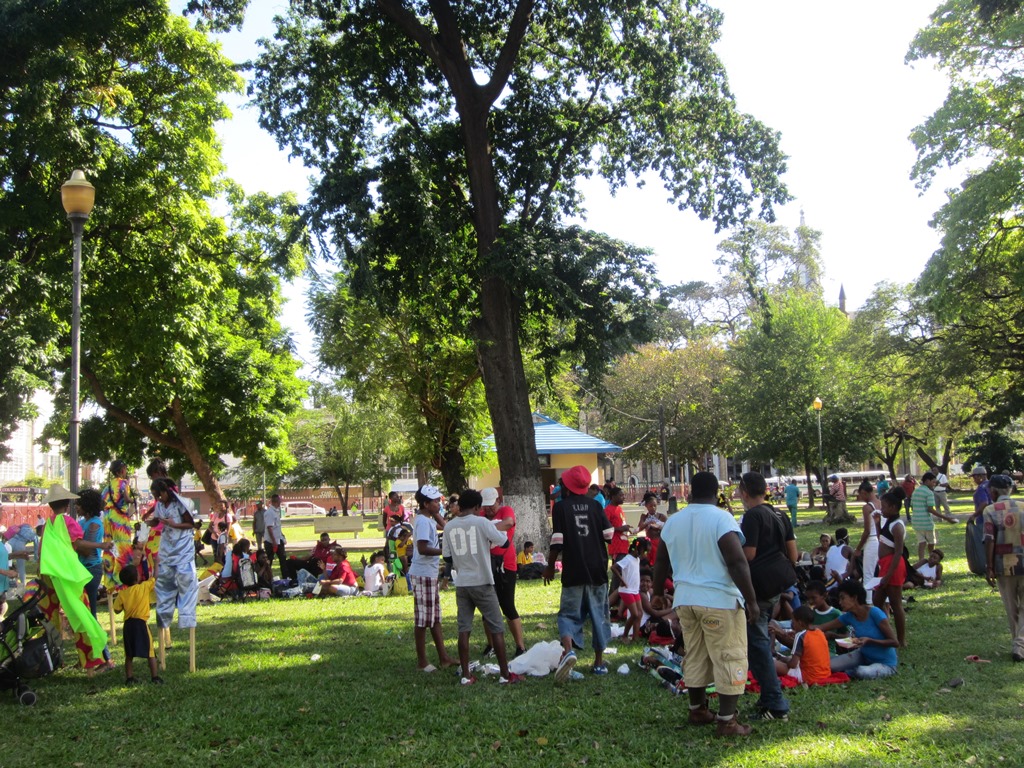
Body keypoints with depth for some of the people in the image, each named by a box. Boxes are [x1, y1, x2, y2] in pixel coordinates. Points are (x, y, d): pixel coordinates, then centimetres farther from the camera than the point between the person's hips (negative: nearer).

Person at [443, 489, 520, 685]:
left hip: (461, 584, 4)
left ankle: (466, 675, 8)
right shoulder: (482, 522, -9)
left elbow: (447, 557, 7)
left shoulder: (449, 527, 3)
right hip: (482, 582, -4)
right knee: (496, 628, 4)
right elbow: (504, 542, -3)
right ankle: (505, 674, 6)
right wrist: (500, 529, 17)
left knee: (464, 629, 8)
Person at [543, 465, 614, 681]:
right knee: (598, 614, 13)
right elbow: (608, 534, 2)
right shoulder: (595, 505, 3)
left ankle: (568, 649, -22)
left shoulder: (561, 507, -6)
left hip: (573, 572, -3)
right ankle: (599, 662, 18)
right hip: (597, 570, 3)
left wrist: (550, 566, 1)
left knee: (569, 613, 5)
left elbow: (557, 541, -11)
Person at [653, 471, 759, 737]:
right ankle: (726, 720, 2)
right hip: (719, 601, -6)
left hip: (685, 599, 6)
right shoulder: (722, 519, -12)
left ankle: (697, 710, 26)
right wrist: (751, 600, -13)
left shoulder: (673, 521, 7)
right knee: (729, 659, 1)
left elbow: (661, 561, 16)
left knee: (694, 656, 17)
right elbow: (737, 563, -18)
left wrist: (658, 593, 28)